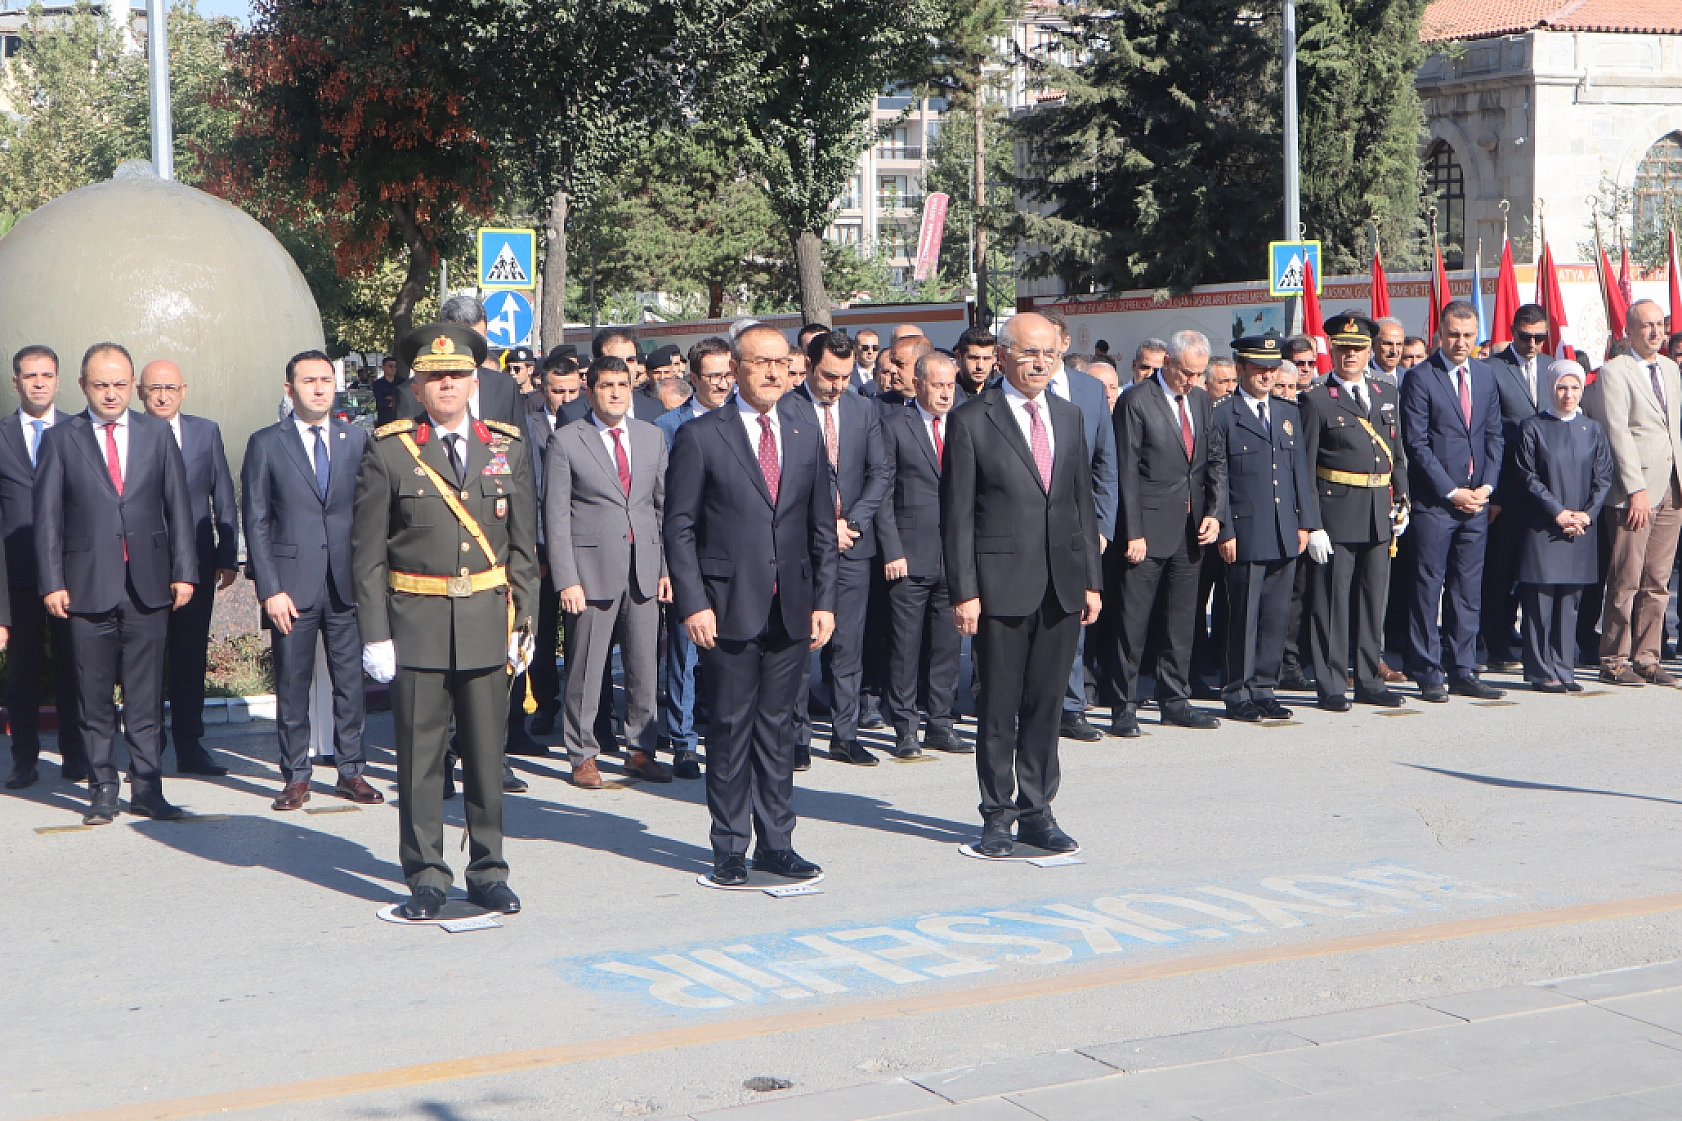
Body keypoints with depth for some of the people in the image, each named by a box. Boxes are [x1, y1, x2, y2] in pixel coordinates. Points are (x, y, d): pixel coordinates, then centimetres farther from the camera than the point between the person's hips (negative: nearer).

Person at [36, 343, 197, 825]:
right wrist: (52, 583, -5)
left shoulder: (156, 433, 9)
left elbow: (178, 505, 9)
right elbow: (47, 516, 2)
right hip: (88, 584, -1)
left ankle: (147, 789, 9)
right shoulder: (61, 438, 4)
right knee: (95, 697, 4)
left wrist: (184, 571, 2)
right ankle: (103, 790, 11)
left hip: (148, 585, 1)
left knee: (146, 695, 3)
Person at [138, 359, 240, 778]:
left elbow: (224, 499, 9)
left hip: (196, 560, 2)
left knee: (191, 657, 8)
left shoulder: (206, 431, 8)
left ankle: (189, 747, 16)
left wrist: (227, 559, 4)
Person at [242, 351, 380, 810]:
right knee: (292, 685, 3)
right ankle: (295, 776, 13)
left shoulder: (357, 440, 8)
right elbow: (256, 522, 1)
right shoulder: (265, 444, 3)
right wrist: (270, 589, -7)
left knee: (351, 681, 5)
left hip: (348, 583, 2)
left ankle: (351, 771, 16)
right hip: (292, 585, -2)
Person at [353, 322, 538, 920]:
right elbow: (367, 552, 0)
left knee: (487, 752, 8)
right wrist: (375, 635, -6)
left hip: (487, 623, 2)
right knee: (419, 756, 2)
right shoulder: (388, 452, 0)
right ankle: (426, 877, 13)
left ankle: (488, 872, 19)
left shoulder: (509, 449, 7)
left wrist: (521, 624, 4)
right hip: (416, 625, -2)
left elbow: (522, 547, 10)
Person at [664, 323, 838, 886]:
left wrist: (824, 601, 6)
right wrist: (692, 603, -12)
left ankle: (775, 841, 18)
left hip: (791, 608, 4)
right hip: (728, 607, -4)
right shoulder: (700, 436, -2)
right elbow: (679, 528, -4)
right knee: (730, 728, 1)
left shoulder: (806, 438, 12)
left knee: (778, 727, 10)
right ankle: (730, 848, 10)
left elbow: (822, 528, 14)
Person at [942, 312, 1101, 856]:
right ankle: (997, 816, 13)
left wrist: (1091, 579, 10)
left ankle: (1037, 811, 19)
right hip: (1003, 583, -4)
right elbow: (956, 514, -5)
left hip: (1063, 585, 5)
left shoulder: (1069, 417, 13)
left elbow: (1083, 503, 16)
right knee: (999, 707, 3)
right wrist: (964, 591, -11)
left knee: (1047, 704, 10)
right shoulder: (971, 420, -4)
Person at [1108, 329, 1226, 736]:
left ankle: (1175, 700, 21)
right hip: (1149, 529, -6)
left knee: (1180, 622, 12)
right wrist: (1133, 533, -14)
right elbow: (1127, 472, -10)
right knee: (1133, 622, -3)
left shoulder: (1200, 401, 13)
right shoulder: (1136, 401, -7)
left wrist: (1214, 512, 1)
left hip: (1191, 531, 6)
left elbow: (1215, 460, 16)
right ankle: (1125, 707, 3)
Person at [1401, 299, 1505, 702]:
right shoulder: (1420, 378, -5)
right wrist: (1452, 492, -12)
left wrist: (1486, 487, -2)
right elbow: (1417, 443, -9)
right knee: (1428, 588, -2)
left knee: (1468, 590, 8)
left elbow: (1493, 435, 12)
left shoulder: (1486, 375, 12)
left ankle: (1463, 671, 14)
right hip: (1434, 501, -5)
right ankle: (1428, 674, 4)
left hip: (1477, 500, 5)